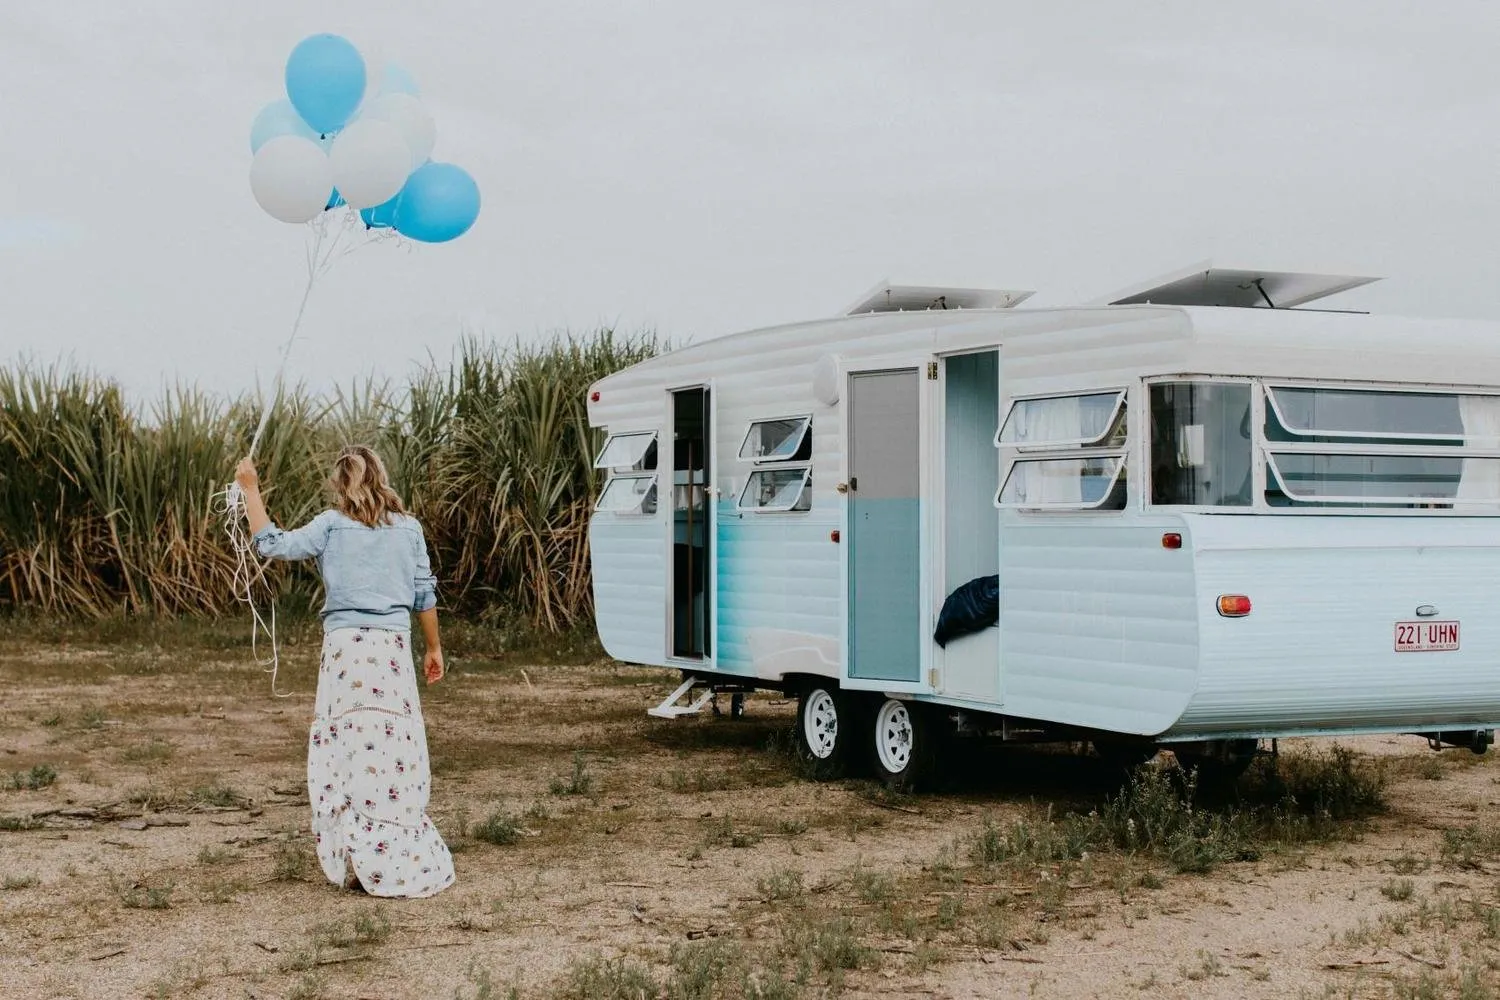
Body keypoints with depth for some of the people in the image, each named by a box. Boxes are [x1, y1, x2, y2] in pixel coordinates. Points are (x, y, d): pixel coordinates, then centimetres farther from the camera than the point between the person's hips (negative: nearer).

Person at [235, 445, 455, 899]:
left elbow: (272, 544, 1)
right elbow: (425, 594, 10)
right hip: (394, 645, 2)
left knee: (347, 750, 1)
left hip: (346, 645, -2)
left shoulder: (331, 526, -1)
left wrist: (250, 490, 11)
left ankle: (357, 864, 0)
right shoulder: (408, 528, 8)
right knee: (396, 752, 5)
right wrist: (434, 648, 21)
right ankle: (406, 860, 9)